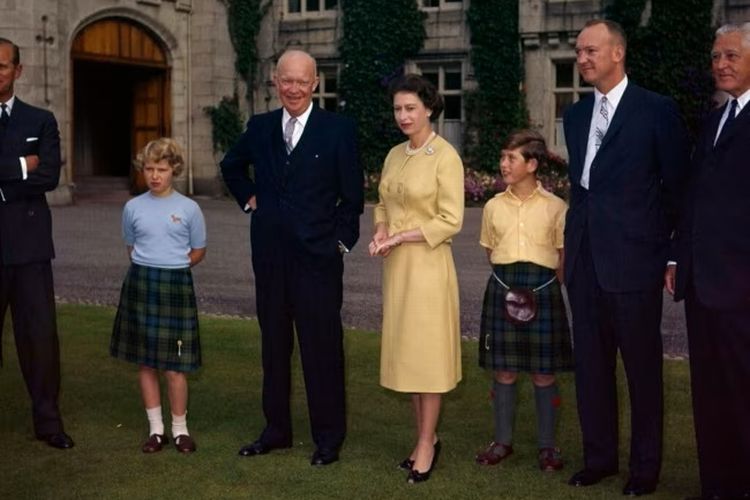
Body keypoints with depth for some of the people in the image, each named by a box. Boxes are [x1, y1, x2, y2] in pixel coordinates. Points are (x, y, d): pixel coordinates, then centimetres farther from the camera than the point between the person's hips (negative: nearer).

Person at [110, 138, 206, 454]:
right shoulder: (133, 207, 4)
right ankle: (156, 428, 19)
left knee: (174, 365, -1)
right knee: (145, 361, 8)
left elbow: (198, 252, 7)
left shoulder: (188, 208, -2)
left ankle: (180, 429, 14)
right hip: (140, 285, 3)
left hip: (176, 285, -3)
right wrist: (147, 268, 2)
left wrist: (172, 267, -3)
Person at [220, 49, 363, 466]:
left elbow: (353, 194, -1)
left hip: (317, 257, -4)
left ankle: (329, 438, 14)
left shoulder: (338, 129, -5)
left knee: (322, 349, 2)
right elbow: (232, 166, 26)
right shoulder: (260, 127, 7)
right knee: (274, 345, 14)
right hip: (270, 255, 5)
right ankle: (277, 429, 27)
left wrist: (343, 241, -4)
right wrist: (248, 198, 13)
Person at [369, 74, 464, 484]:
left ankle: (427, 443, 11)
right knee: (404, 351, 11)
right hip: (395, 265, 7)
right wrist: (380, 233, -2)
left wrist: (400, 237, -15)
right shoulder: (394, 155, 10)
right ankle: (424, 437, 23)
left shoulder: (445, 156, -11)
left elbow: (451, 221, -14)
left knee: (427, 353, 0)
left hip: (427, 263, -7)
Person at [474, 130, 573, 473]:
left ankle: (547, 445, 16)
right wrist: (509, 282, 4)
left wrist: (541, 285, -1)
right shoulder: (494, 206, 7)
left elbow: (564, 257, 3)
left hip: (543, 289, -2)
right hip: (503, 289, 2)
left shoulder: (554, 207, -1)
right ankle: (503, 441, 20)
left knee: (543, 372, 4)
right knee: (504, 370, 7)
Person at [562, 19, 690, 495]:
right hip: (585, 259, 6)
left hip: (634, 258, -5)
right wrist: (572, 243, 13)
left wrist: (671, 253, -3)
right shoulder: (576, 115, 12)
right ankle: (599, 455, 25)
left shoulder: (657, 110, -5)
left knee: (642, 364, 5)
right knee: (591, 362, 12)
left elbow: (677, 185, -2)